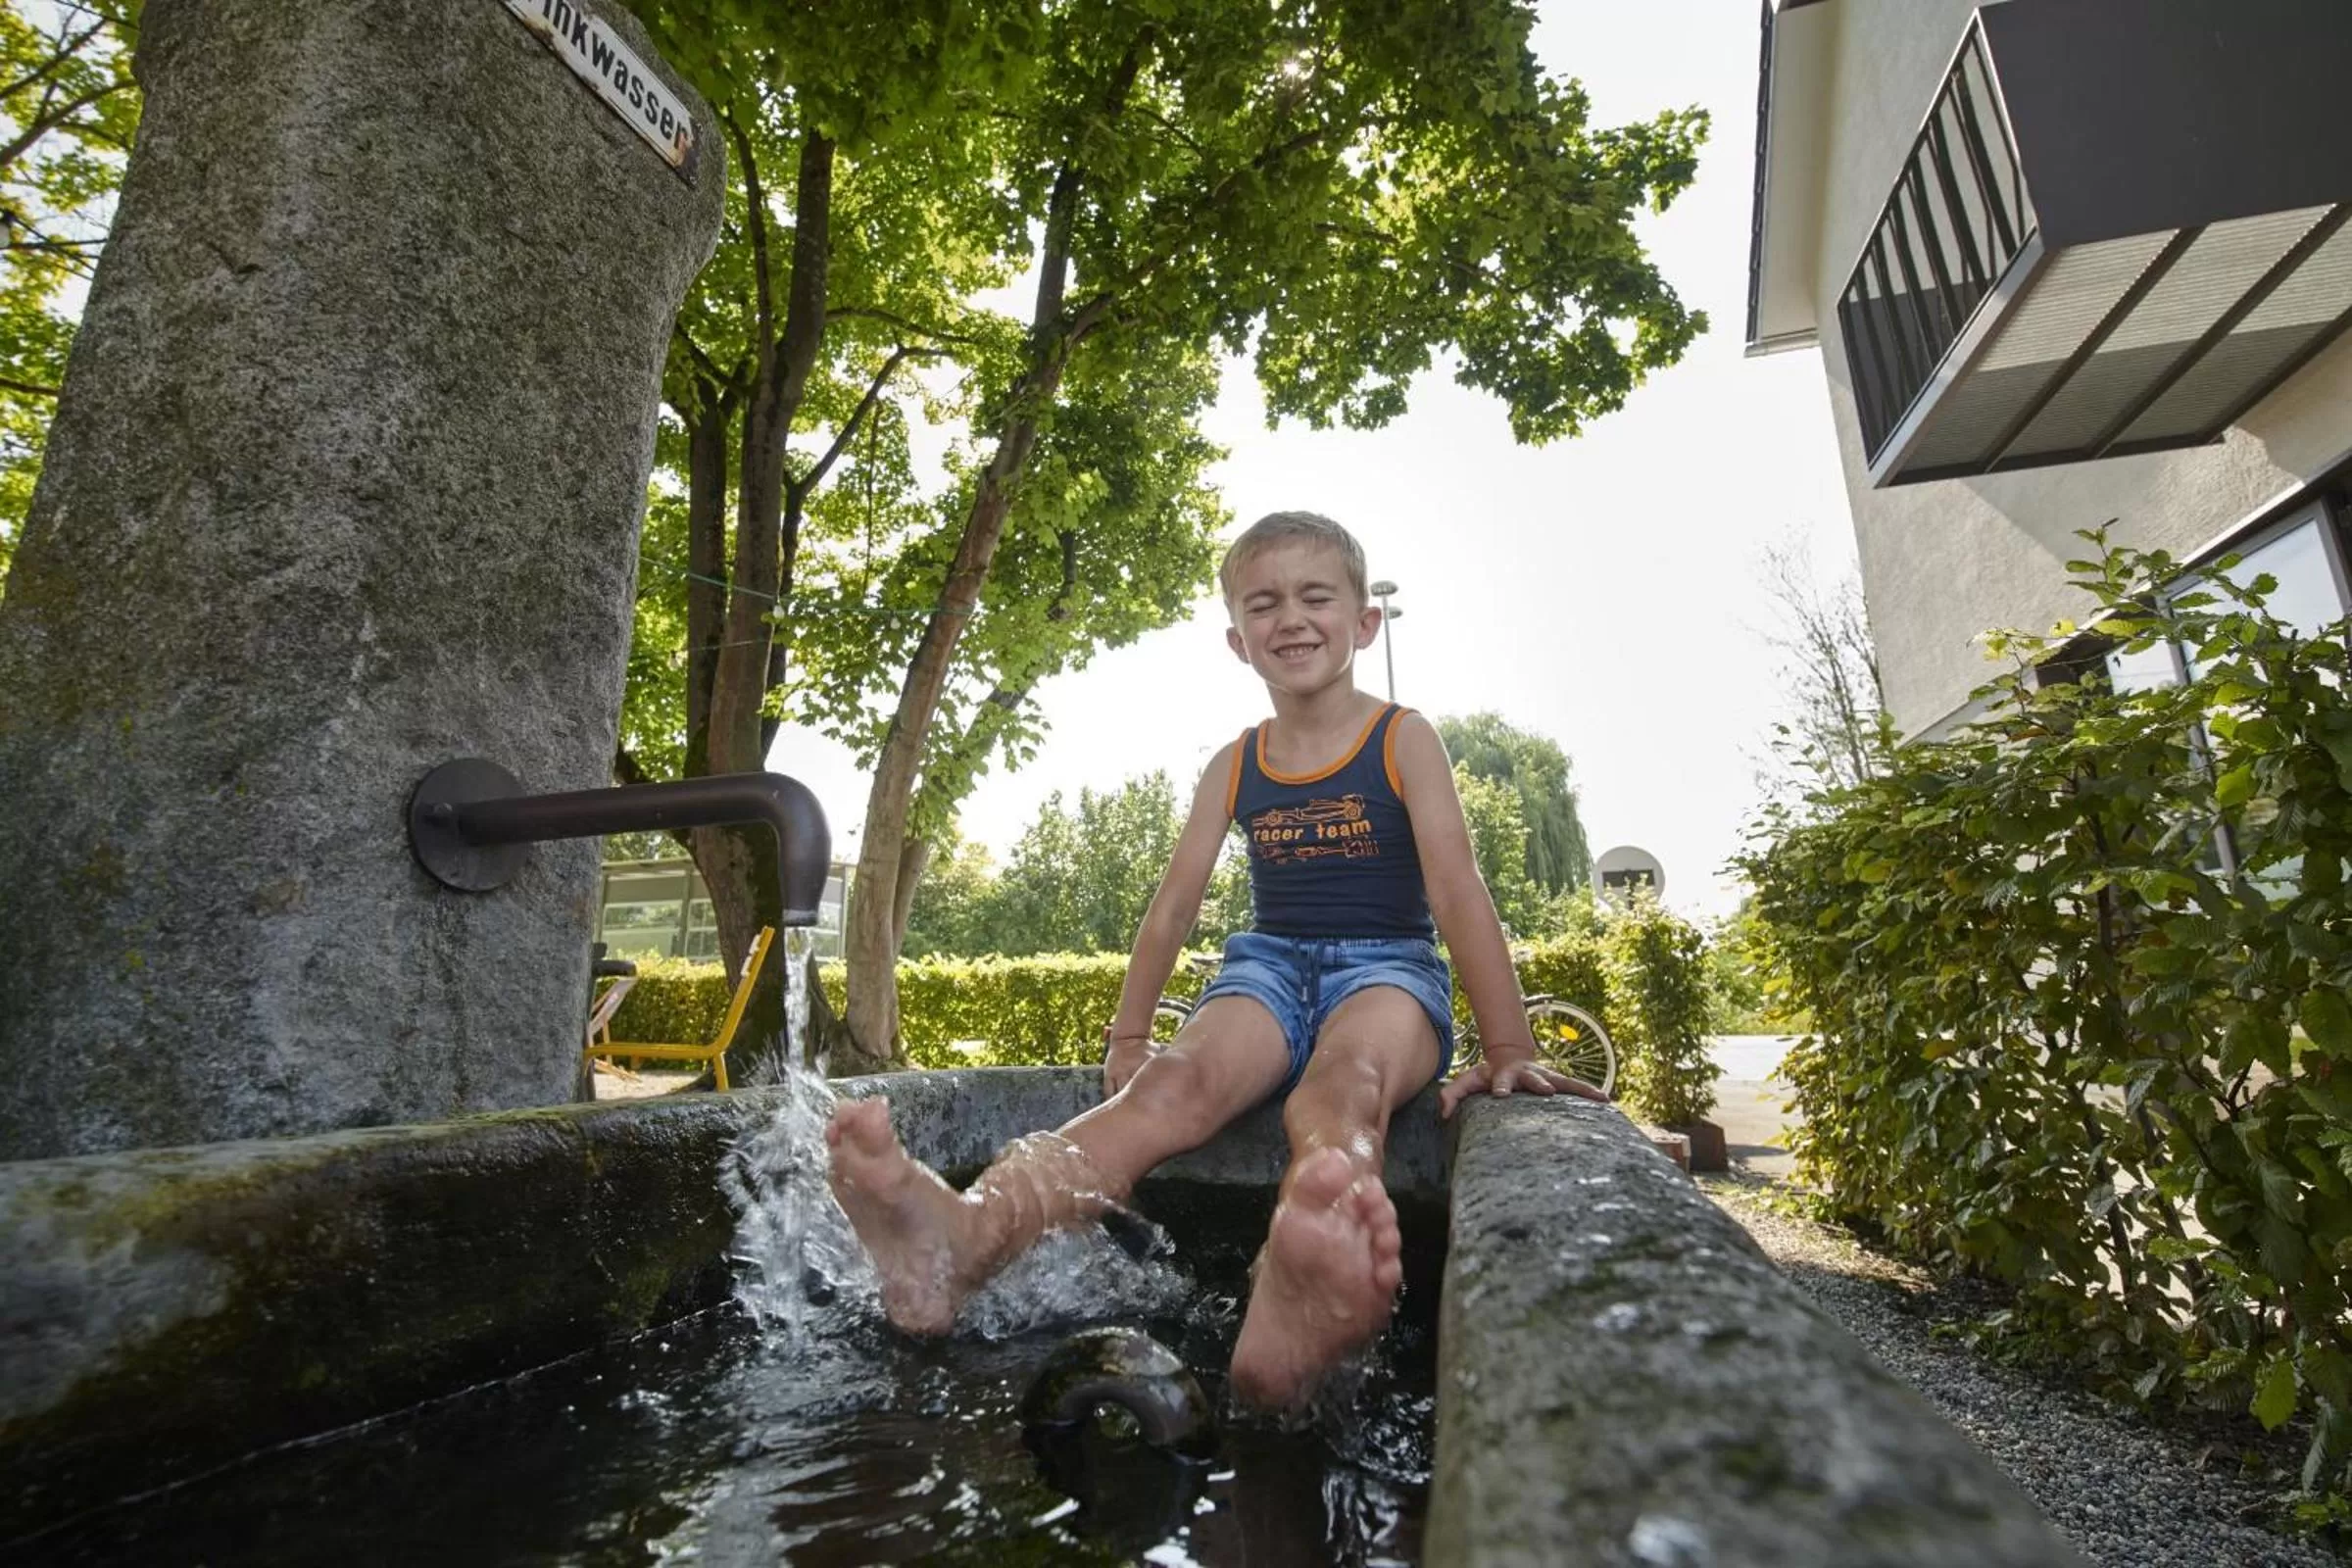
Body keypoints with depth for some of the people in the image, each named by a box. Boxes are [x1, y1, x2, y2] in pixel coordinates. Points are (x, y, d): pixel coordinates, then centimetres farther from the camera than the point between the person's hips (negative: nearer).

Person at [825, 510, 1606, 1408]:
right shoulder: (1234, 766, 10)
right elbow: (1174, 904, 10)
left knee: (1345, 1080, -39)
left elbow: (1457, 890, -9)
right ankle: (963, 1239, -57)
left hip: (1386, 965, -2)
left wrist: (1507, 1050, -15)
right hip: (1269, 964, 3)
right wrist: (1128, 1038, 9)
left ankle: (1302, 1303, -72)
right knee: (1174, 1082, -29)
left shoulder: (1403, 739, 0)